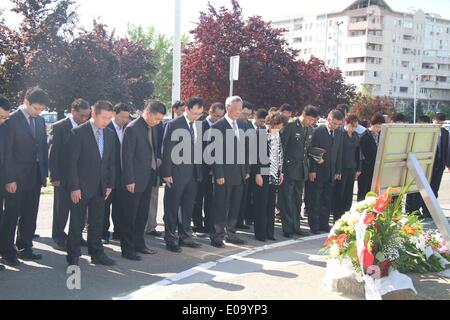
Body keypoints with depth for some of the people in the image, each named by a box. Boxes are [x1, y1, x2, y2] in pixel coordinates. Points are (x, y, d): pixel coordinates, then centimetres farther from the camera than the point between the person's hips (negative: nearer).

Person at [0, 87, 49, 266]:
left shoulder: (40, 121, 10)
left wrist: (44, 173, 8)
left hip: (35, 177, 6)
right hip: (17, 177, -6)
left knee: (30, 215, 11)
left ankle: (24, 248, 22)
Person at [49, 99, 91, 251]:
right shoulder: (59, 127, -8)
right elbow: (52, 153, -8)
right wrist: (55, 177, -12)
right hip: (63, 176, -4)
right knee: (61, 208, 4)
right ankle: (59, 238, 17)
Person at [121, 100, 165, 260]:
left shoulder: (153, 127, 9)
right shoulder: (132, 128, -15)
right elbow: (127, 156, -16)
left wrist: (156, 161, 8)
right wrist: (129, 180, -17)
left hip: (148, 178, 8)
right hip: (135, 180, -8)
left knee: (143, 215, 16)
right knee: (130, 216, 2)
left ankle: (139, 244, 28)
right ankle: (127, 249, 11)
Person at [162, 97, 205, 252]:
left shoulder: (200, 125, 8)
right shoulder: (173, 125, -9)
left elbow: (201, 148, 12)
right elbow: (167, 151, -10)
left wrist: (200, 171, 6)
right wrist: (166, 173, -13)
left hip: (194, 173, 5)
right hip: (177, 174, -5)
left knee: (188, 207, 14)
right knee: (172, 208, 5)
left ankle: (185, 237, 25)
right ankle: (171, 239, 14)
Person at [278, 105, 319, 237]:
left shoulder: (310, 130, 10)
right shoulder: (290, 126, -13)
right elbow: (281, 147, -13)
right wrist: (280, 169, -14)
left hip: (302, 170, 7)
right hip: (289, 169, -7)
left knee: (297, 200, 14)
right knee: (286, 199, -1)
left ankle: (295, 226, 22)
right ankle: (287, 228, 4)